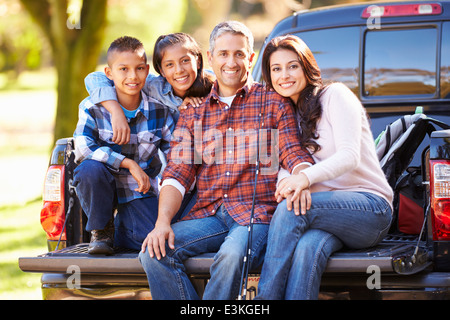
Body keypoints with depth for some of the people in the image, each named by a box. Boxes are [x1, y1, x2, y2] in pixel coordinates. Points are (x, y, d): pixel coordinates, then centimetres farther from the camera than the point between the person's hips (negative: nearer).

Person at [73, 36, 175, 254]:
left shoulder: (158, 111, -3)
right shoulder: (92, 108, -10)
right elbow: (83, 148, -23)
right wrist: (129, 163, -27)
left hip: (140, 191, 1)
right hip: (103, 187, -1)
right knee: (90, 168, -36)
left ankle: (122, 226, 14)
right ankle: (100, 230, -8)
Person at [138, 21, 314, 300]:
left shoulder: (273, 103, 9)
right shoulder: (193, 113, 17)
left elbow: (294, 154, -1)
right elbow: (177, 173, 9)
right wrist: (163, 221, -9)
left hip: (257, 213, -4)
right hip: (208, 214, 4)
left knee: (232, 256, -36)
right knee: (154, 253, -22)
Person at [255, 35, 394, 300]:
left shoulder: (334, 95, 0)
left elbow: (350, 155, -12)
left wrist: (307, 177, -29)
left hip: (369, 204, -4)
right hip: (329, 215, 4)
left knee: (291, 210, -31)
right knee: (307, 249, -32)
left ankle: (265, 297, -31)